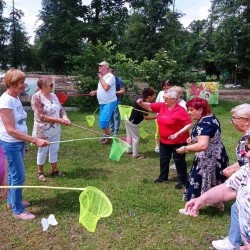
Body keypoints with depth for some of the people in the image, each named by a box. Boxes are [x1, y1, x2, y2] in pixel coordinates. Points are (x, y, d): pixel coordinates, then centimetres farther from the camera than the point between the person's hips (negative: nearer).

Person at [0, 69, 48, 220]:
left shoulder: (15, 97, 4)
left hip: (19, 142, 8)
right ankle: (18, 211, 17)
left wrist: (29, 140, 15)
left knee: (14, 174, 21)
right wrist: (35, 140, -29)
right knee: (19, 176, 1)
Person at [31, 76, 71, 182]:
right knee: (43, 151, 9)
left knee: (54, 150, 14)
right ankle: (40, 172, 27)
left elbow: (61, 109, 5)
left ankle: (54, 170, 30)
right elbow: (41, 116, -22)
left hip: (55, 129, 6)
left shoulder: (53, 96, 4)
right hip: (43, 130, -6)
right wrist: (59, 120, -25)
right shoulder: (37, 97, -17)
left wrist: (65, 117, -18)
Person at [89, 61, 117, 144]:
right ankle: (105, 136, 27)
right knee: (102, 121, 14)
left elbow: (106, 87, -27)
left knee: (103, 121, -17)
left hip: (109, 103, -10)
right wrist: (95, 92, 9)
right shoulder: (102, 77, 17)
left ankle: (108, 137, -3)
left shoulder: (110, 76, -13)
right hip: (102, 103, 10)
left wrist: (100, 78, -14)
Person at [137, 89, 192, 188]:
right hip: (164, 140, 7)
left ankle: (182, 181, 21)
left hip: (178, 141, -7)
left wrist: (177, 134, -28)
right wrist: (141, 103, -17)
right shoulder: (162, 106, -2)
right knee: (163, 159, 19)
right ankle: (163, 177, 38)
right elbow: (149, 106, 5)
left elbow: (189, 124, -21)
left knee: (179, 161, 6)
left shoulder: (180, 111, -21)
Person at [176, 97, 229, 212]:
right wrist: (194, 139, 8)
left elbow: (202, 145, -36)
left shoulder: (204, 124, -26)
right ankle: (219, 203, 40)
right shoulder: (212, 118, 5)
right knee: (215, 181, 24)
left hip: (208, 159, -10)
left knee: (199, 181, 4)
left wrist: (185, 148, -25)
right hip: (217, 156, 10)